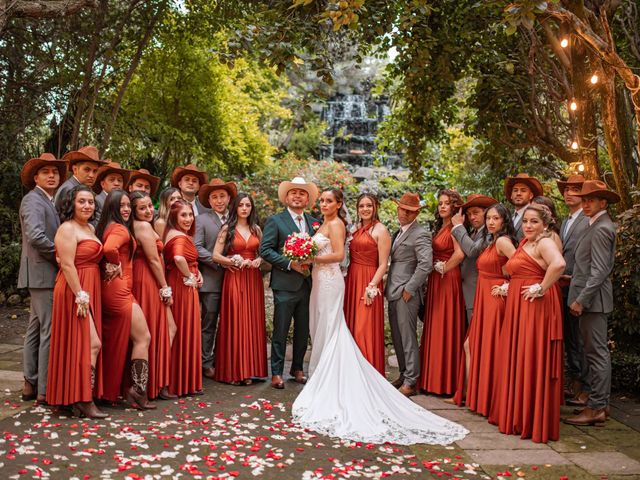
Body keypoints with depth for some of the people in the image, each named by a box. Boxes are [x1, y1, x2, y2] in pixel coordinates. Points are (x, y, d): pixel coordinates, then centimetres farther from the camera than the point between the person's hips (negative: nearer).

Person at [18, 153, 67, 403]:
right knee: (50, 329, -9)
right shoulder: (33, 199, -9)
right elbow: (35, 236, -23)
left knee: (36, 328, 12)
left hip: (44, 275, 10)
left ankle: (31, 384, 20)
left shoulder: (50, 202, 19)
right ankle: (46, 390, -6)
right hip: (44, 273, -10)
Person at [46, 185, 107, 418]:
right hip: (75, 291, -9)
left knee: (87, 345, 11)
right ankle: (84, 400, -5)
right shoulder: (68, 228, -11)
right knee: (91, 344, -10)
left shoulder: (90, 228, 17)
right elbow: (67, 265, -18)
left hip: (90, 291, 9)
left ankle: (80, 399, 18)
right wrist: (80, 296, -22)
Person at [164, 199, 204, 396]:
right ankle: (185, 383, 9)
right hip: (184, 286, -10)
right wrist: (189, 276, -22)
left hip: (175, 284, 10)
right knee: (186, 332, 0)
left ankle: (175, 381, 24)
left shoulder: (172, 234, 12)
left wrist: (197, 272, 6)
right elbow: (178, 258, -38)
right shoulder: (181, 237, -18)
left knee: (178, 333, 15)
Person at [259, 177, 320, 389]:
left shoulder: (314, 222, 13)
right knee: (281, 331, 0)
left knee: (303, 330, 12)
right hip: (285, 284, -5)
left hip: (308, 283, 5)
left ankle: (297, 368, 26)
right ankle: (276, 372, 8)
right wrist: (290, 263, -15)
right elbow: (265, 250, -8)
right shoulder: (275, 221, -1)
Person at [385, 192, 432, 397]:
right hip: (394, 293, 9)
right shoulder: (398, 232, 18)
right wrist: (390, 288, 14)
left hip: (407, 294, -9)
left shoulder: (420, 235, -11)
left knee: (408, 337, -3)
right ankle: (404, 374, 26)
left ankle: (410, 382, 4)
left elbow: (426, 264, -22)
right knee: (397, 337, 15)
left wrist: (409, 289, -18)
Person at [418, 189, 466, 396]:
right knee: (434, 329, 11)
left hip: (448, 281, -9)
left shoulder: (453, 227, -11)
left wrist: (443, 268, -13)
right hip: (435, 282, 9)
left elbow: (459, 254, -24)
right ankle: (434, 379, 18)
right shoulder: (440, 227, 16)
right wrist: (435, 269, 5)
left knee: (446, 329, -3)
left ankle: (447, 382, 5)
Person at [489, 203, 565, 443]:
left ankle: (535, 421, 6)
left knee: (533, 363, -4)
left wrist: (542, 288, -24)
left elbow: (558, 264, -33)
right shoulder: (524, 243, 16)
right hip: (517, 309, 10)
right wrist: (508, 287, 14)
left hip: (536, 309, -9)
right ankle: (517, 415, 25)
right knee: (516, 361, 14)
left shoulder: (545, 243, -12)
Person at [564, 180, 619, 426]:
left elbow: (599, 271, -20)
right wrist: (579, 297, 18)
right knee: (597, 352, 14)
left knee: (597, 353, -5)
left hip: (592, 299, -10)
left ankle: (596, 408, -1)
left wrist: (581, 300, -19)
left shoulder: (601, 229, -15)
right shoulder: (598, 226, 16)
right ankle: (600, 403, 21)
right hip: (589, 299, 10)